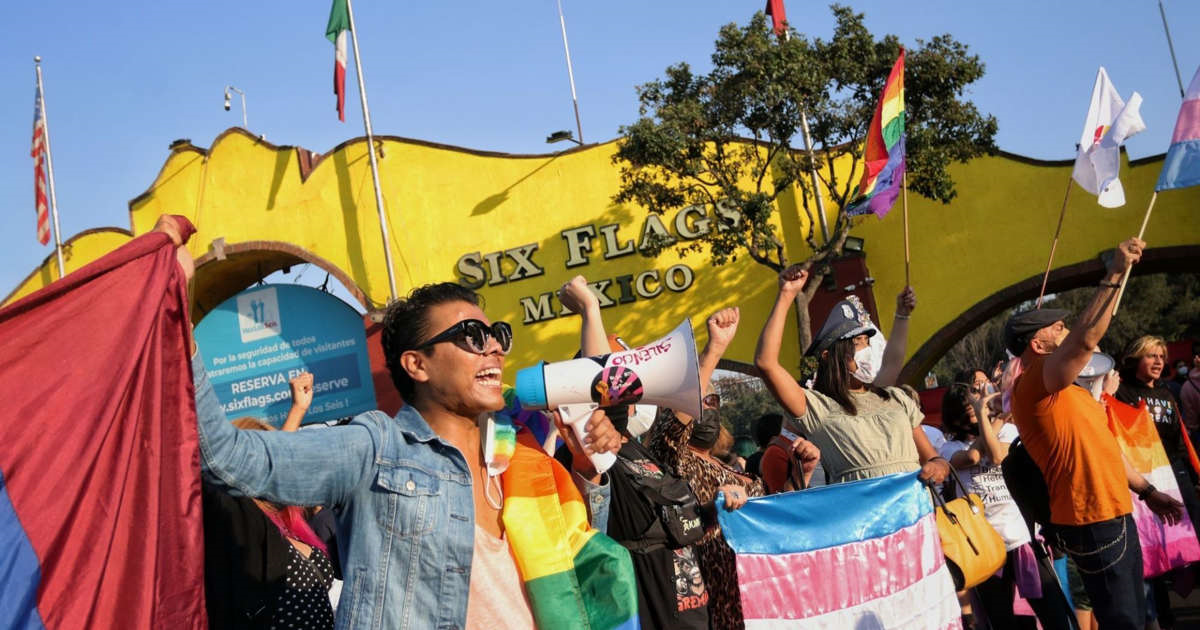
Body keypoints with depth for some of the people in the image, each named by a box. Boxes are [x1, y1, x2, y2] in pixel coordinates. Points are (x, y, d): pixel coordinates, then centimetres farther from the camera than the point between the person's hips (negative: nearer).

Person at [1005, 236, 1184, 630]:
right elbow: (1086, 339, -33)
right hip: (1091, 522, -10)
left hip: (1114, 515, 10)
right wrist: (1114, 275, -31)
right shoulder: (1034, 384, -17)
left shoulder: (1067, 390, 16)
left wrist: (1147, 491, 20)